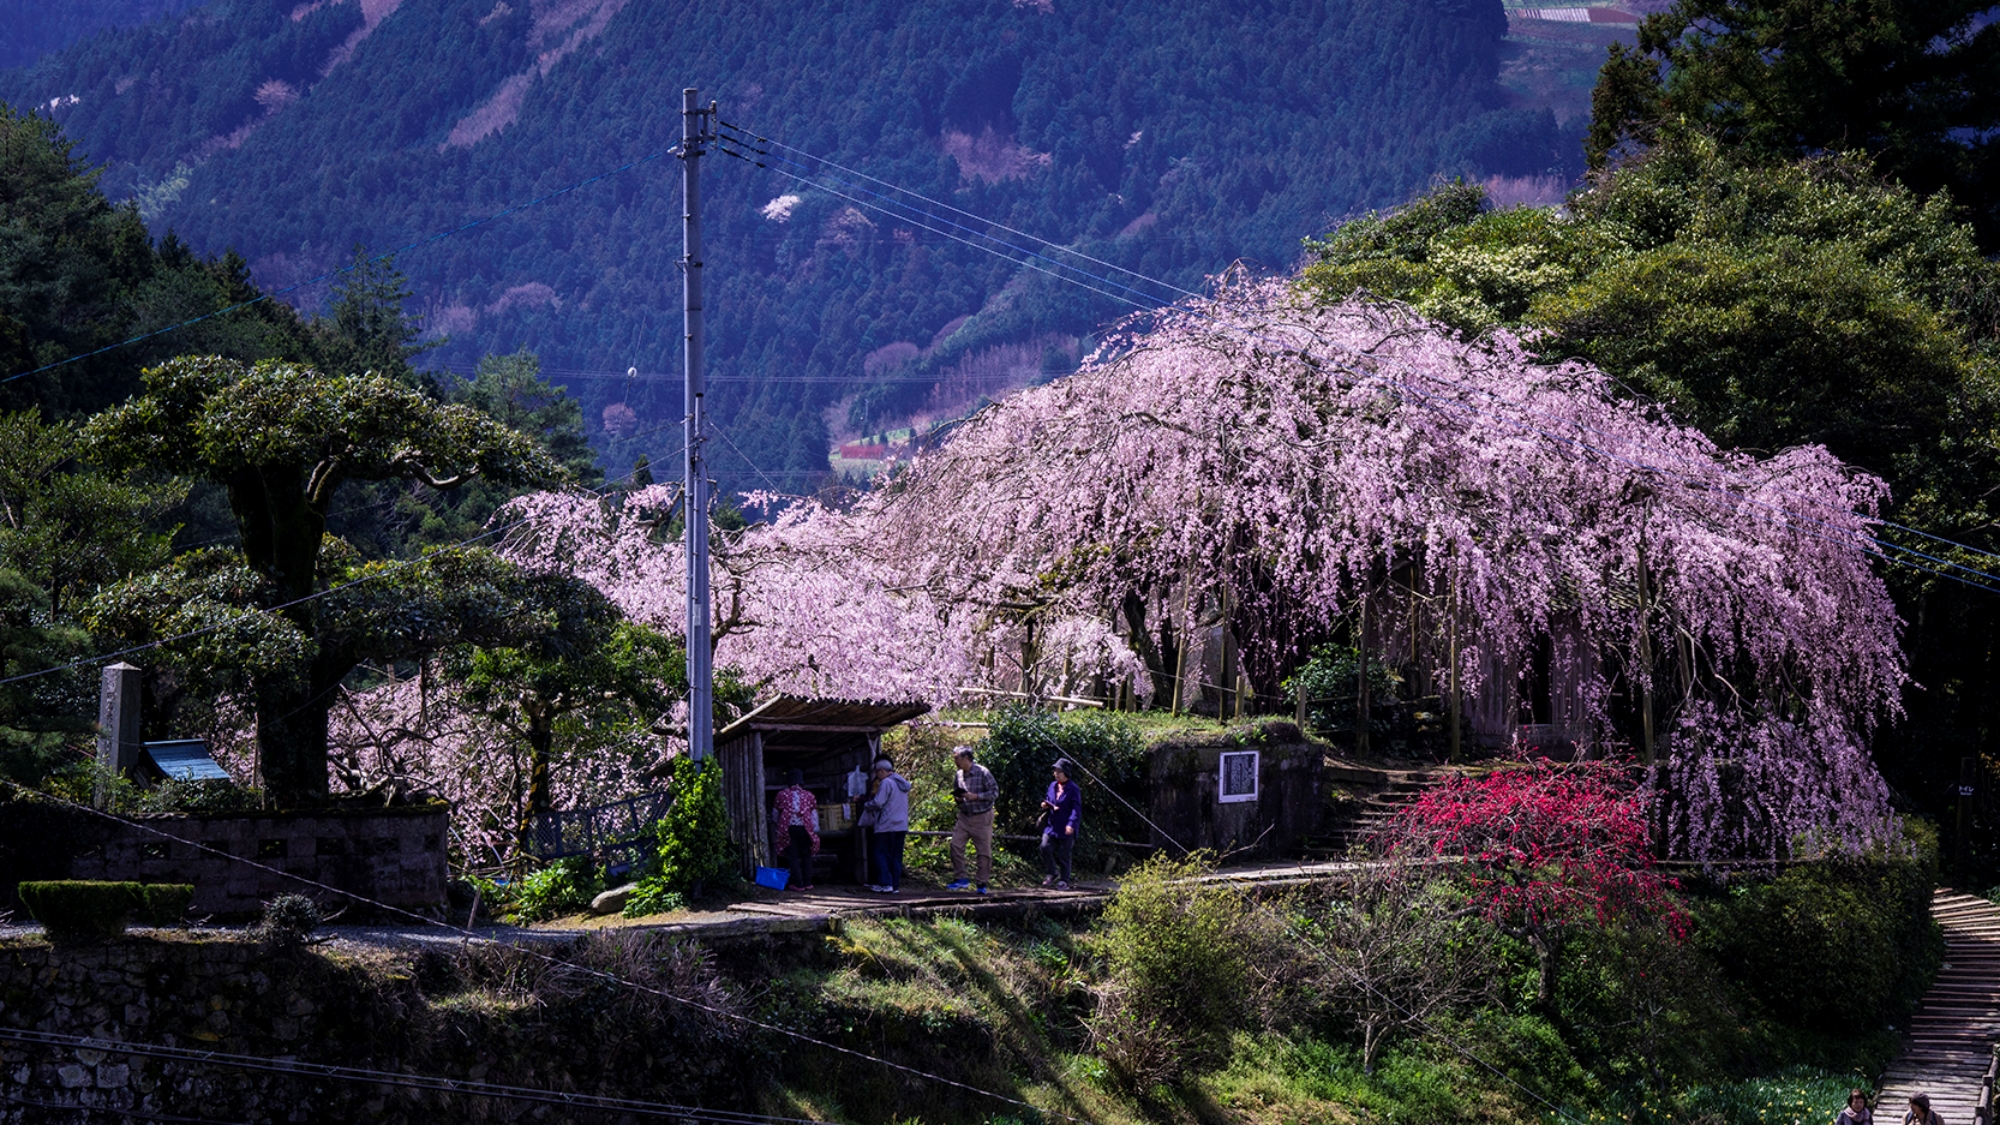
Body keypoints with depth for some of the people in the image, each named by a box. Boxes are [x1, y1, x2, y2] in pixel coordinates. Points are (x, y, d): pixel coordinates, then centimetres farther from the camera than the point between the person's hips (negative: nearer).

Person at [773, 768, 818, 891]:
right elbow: (814, 813, 7)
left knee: (793, 857, 3)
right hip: (804, 829, 1)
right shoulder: (809, 795, 7)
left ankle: (798, 884, -1)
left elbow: (776, 812, 13)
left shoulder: (782, 794, 5)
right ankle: (807, 883, 9)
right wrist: (815, 829, 12)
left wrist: (778, 826, 27)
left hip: (789, 829, -1)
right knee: (806, 856, 12)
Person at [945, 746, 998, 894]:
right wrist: (957, 798, -2)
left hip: (982, 817, -5)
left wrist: (976, 796, -21)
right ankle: (960, 879, 2)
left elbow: (995, 792, -12)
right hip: (964, 816, 5)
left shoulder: (983, 773, -12)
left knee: (984, 851, 0)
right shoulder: (959, 775, 6)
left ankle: (983, 883, 9)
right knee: (955, 844, -6)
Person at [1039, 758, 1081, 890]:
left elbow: (1076, 808, -13)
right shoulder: (1053, 786, 12)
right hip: (1051, 825, 5)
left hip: (1066, 828, -5)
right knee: (1045, 847, -12)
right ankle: (1052, 873, 7)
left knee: (1064, 855, 1)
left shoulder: (1072, 789, -8)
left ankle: (1064, 881, 12)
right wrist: (1045, 806, 1)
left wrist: (1071, 824, -25)